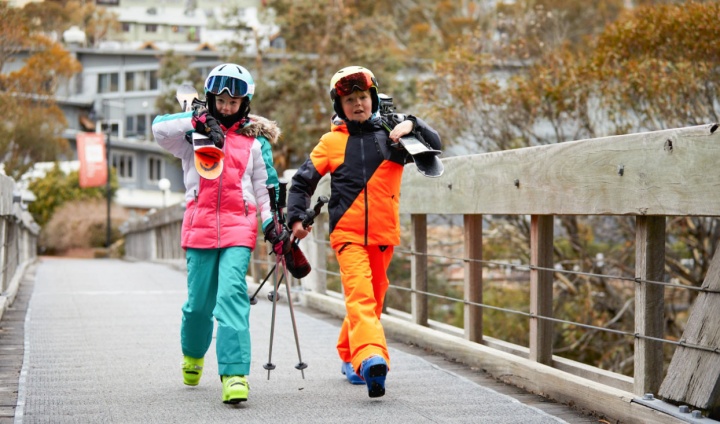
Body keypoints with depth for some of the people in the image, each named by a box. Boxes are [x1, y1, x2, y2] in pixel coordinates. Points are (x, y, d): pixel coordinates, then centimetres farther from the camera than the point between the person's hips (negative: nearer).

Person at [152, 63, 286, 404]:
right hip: (200, 227, 1)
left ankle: (234, 375, -23)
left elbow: (265, 187, 15)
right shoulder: (195, 134, 11)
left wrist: (271, 223, 3)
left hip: (238, 227, -1)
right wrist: (199, 120, -13)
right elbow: (159, 128, -5)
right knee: (199, 302, 6)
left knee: (231, 294, -17)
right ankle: (192, 354, 37)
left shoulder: (256, 141, 14)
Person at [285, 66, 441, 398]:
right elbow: (303, 181, 11)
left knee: (373, 299, 14)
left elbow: (434, 145, 5)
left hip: (383, 234, 3)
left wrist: (412, 126, -13)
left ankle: (350, 356, 34)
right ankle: (371, 358, -37)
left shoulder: (391, 135, 7)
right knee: (360, 294, -21)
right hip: (347, 233, -3)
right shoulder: (332, 142, 5)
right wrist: (296, 217, 1)